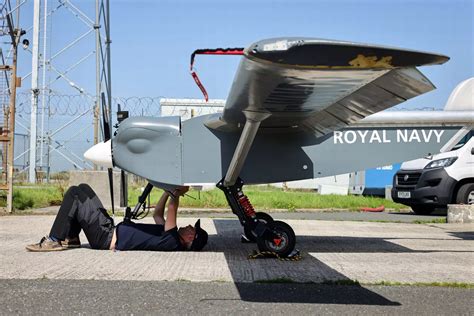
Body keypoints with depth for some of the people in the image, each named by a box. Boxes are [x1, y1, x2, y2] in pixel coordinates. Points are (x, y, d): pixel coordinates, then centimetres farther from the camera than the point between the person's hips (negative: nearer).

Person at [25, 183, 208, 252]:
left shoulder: (172, 242, -22)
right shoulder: (170, 237, 8)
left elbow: (171, 209, -25)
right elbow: (157, 214, 22)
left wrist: (176, 194, -9)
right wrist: (169, 190, 16)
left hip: (107, 238, -9)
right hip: (113, 230, 9)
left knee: (74, 194, -12)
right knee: (82, 189, 11)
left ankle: (55, 240, -6)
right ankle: (70, 239, 13)